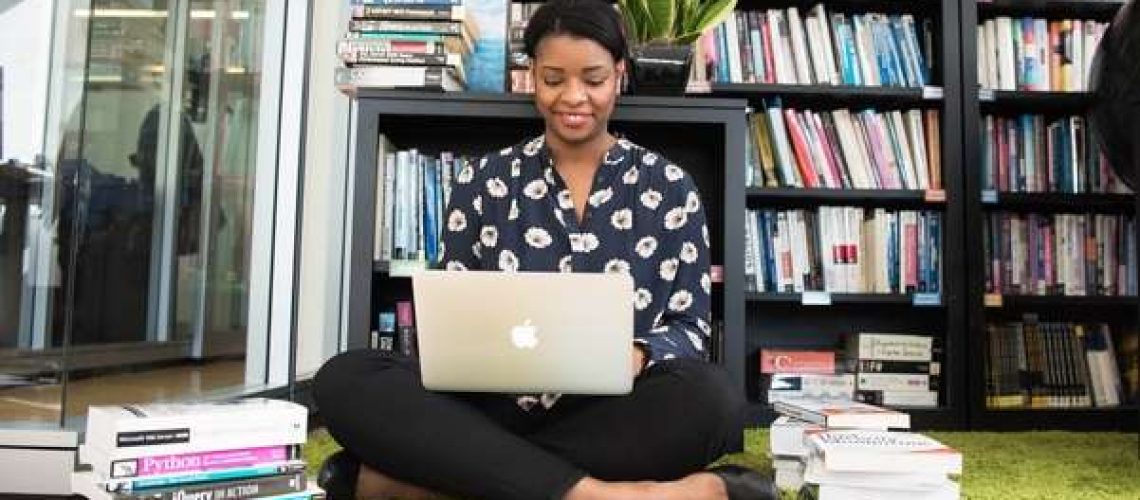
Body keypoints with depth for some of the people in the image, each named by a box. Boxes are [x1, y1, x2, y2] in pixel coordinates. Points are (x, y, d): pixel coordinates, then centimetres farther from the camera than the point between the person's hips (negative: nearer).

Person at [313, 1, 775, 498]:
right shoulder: (483, 181, 9)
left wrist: (638, 356, -17)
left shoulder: (668, 186, 7)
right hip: (498, 408, 0)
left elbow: (691, 326, 6)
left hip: (616, 417, 1)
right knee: (345, 378, -23)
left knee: (711, 398, -34)